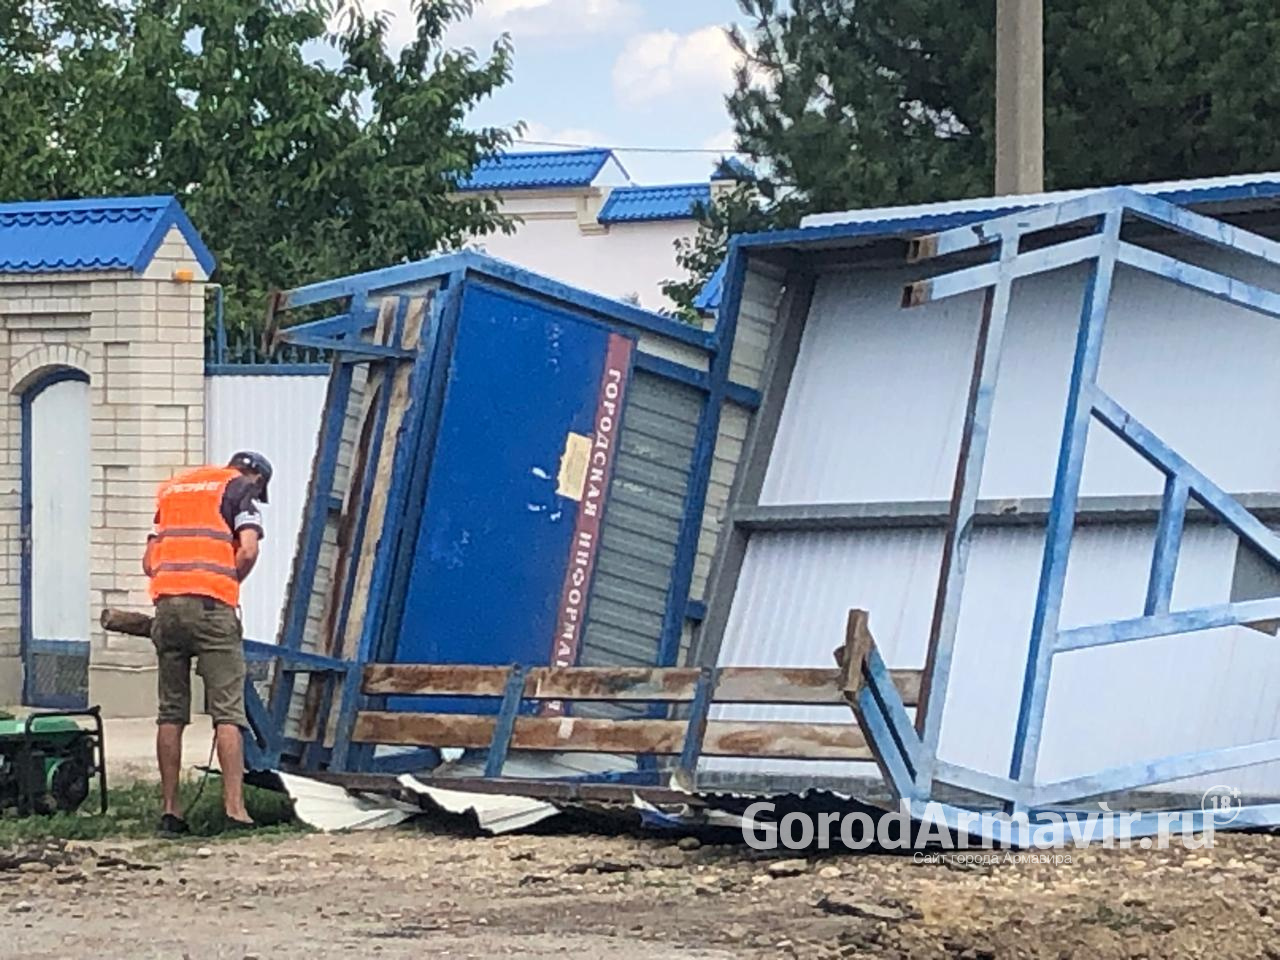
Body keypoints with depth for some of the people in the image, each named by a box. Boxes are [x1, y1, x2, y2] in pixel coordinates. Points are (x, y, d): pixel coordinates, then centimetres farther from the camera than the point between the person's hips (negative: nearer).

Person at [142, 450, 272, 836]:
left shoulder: (172, 489, 25)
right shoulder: (240, 489, 8)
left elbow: (149, 562, 22)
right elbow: (248, 550, -6)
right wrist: (228, 585, 8)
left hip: (166, 603, 5)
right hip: (212, 606, -5)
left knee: (171, 712, 9)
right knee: (228, 712, -4)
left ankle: (170, 809, 8)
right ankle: (234, 807, -11)